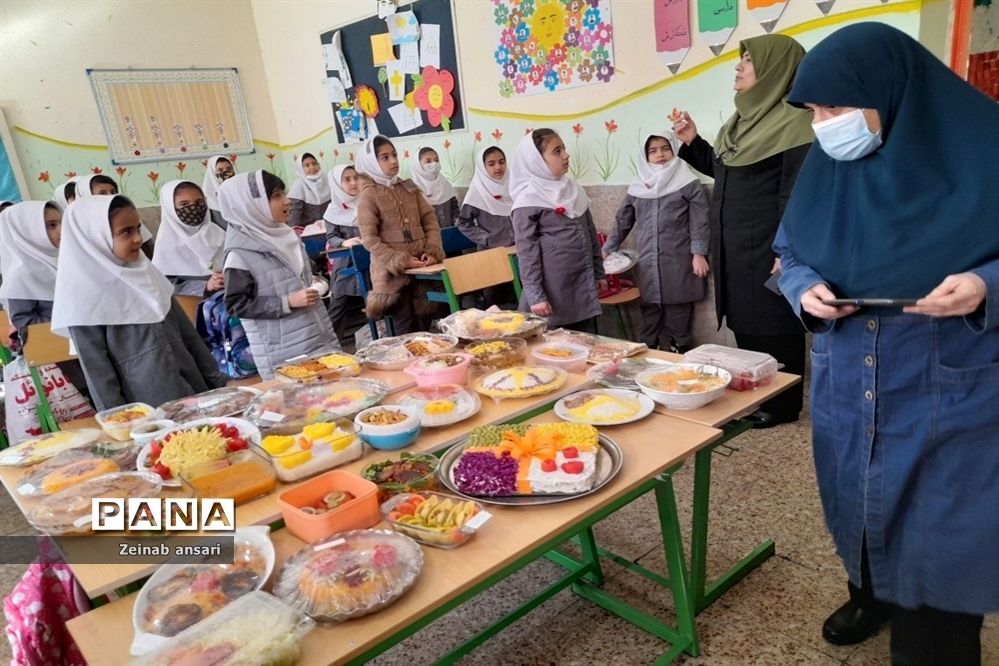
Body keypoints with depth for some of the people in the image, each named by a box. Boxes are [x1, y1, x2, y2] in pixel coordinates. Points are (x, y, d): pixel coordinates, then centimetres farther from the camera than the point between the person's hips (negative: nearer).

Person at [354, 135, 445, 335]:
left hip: (420, 267, 5)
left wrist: (432, 251, -6)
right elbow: (369, 239, -10)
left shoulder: (409, 188, 11)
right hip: (392, 271, -5)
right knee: (405, 326, 2)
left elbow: (430, 221, 9)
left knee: (420, 322, 11)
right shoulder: (368, 195, -5)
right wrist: (400, 261, -17)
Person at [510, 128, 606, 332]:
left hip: (583, 287, 6)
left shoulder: (573, 189, 10)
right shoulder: (528, 200, -10)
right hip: (553, 291, -6)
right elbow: (526, 252, -12)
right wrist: (535, 296, -15)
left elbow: (590, 235, 17)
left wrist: (598, 272, 17)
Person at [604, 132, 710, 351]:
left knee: (677, 317, 1)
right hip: (648, 264, 3)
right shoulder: (637, 187, 12)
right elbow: (623, 221, 18)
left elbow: (699, 222, -3)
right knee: (650, 315, 8)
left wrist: (698, 254, -11)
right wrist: (606, 250, 16)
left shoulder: (688, 184, 2)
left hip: (678, 263, -3)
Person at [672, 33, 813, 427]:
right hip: (734, 246, 9)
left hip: (766, 248, -9)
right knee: (745, 324, 15)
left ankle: (782, 405, 17)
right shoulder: (744, 118, 13)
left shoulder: (793, 121, -13)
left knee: (774, 328, 3)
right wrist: (692, 142, 11)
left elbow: (796, 194, -17)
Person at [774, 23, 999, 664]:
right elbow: (790, 254, 8)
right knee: (862, 502, 21)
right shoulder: (824, 166, 0)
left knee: (938, 526, 7)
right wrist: (806, 289, -12)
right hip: (846, 386, 5)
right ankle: (872, 595, 49)